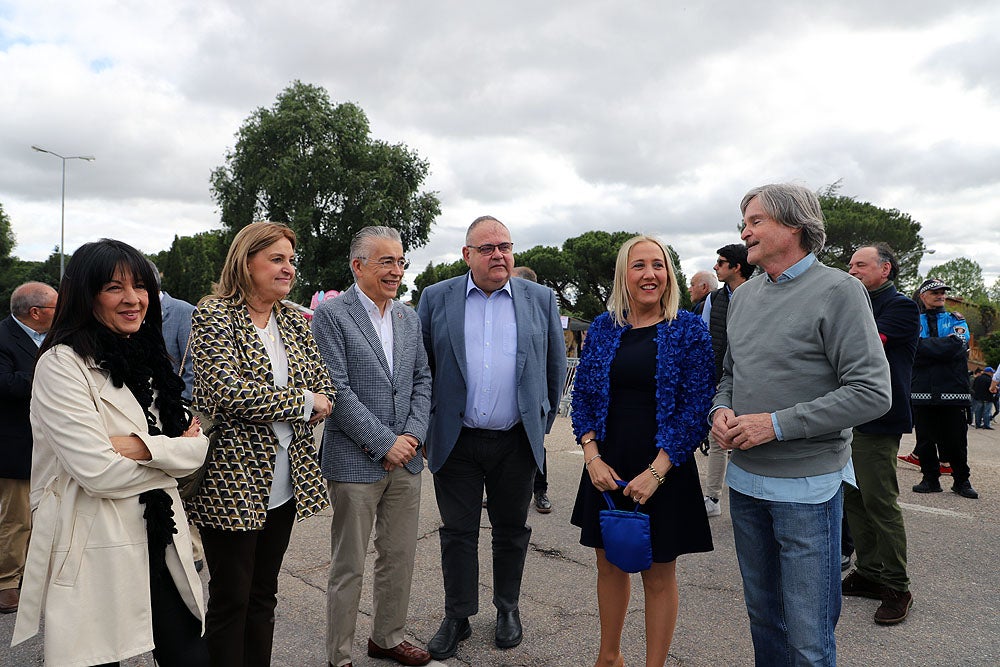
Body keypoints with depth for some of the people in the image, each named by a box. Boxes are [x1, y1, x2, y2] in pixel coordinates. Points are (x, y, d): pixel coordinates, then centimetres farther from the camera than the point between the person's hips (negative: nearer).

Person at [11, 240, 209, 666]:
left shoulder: (148, 360, 10)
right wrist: (171, 454, -6)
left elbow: (197, 447, 2)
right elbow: (97, 471, -20)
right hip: (94, 554, -5)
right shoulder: (62, 363, -11)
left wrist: (144, 447, -16)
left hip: (158, 541, 6)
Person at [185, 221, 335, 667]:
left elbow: (325, 387, 8)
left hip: (286, 480, 6)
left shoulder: (295, 322, 10)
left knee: (263, 594, 17)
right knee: (230, 598, 6)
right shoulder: (214, 316, -9)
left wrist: (313, 407, -11)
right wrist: (302, 401, -14)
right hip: (233, 479, -6)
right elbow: (228, 391, -22)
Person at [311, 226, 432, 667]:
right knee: (348, 567, 6)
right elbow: (336, 389, -15)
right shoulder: (331, 314, -9)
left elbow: (422, 380, 11)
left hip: (405, 458, 6)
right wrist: (384, 443, -15)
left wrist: (413, 435, -3)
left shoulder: (408, 318, 11)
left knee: (400, 557, 16)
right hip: (355, 461, -6)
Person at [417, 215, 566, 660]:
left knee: (511, 531, 14)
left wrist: (543, 421, 8)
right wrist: (426, 426, 3)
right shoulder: (436, 299, 1)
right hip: (456, 441, 0)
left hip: (517, 441, 1)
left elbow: (556, 365, 9)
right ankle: (457, 617, 26)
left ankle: (508, 608, 34)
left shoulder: (541, 299, 3)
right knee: (457, 532, 9)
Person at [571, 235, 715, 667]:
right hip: (606, 469, 3)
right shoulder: (602, 328, 3)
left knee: (659, 574, 9)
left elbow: (697, 406, -9)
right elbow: (582, 396, 5)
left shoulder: (689, 330, -6)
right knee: (609, 564, 16)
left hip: (663, 472, -3)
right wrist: (592, 457, -7)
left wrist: (657, 471, -16)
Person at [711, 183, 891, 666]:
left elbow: (871, 392, -16)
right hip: (745, 479, 6)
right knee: (762, 612, 20)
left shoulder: (838, 291, -11)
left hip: (807, 485, -6)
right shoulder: (743, 296, 10)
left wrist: (778, 424, -19)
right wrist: (721, 409, -3)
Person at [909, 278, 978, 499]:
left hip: (952, 390, 0)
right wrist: (942, 346, -14)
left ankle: (961, 481, 19)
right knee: (925, 439, 5)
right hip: (922, 391, 0)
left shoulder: (956, 320, 11)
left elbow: (956, 344, -10)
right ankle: (930, 479, 17)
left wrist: (923, 345, -10)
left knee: (956, 440, 4)